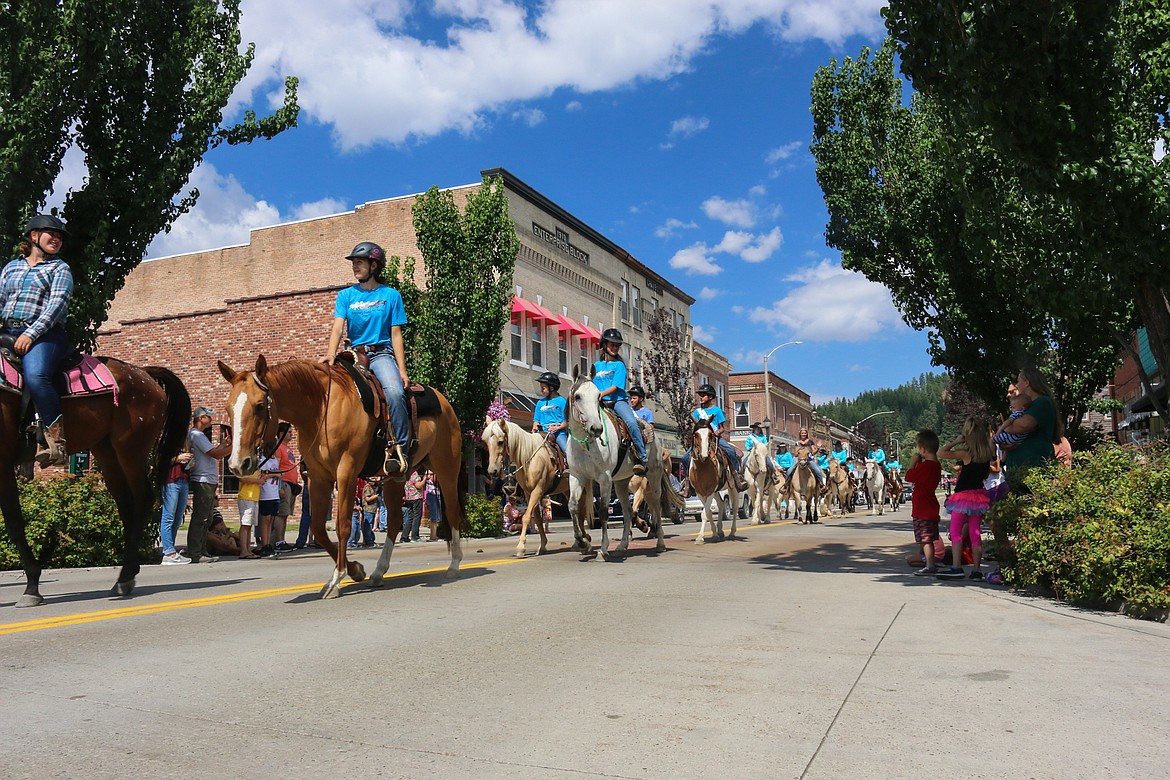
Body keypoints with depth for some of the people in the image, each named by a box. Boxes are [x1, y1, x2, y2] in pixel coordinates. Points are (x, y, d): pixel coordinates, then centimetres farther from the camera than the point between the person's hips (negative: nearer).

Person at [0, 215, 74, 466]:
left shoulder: (60, 269, 10)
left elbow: (57, 304, -4)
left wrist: (30, 334, -16)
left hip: (44, 334, -6)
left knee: (35, 376, -33)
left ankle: (55, 439, -30)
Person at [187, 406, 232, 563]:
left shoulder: (199, 434, 21)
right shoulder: (196, 435, -11)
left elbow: (211, 453, 20)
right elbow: (216, 454, -18)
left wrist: (222, 444, 16)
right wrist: (234, 445, -11)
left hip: (208, 482, 11)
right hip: (203, 481, -11)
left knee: (205, 519, 13)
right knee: (199, 519, -9)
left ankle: (202, 552, 17)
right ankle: (195, 554, -8)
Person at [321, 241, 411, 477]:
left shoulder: (391, 295, 7)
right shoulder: (346, 295, 13)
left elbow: (396, 335, 3)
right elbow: (338, 327, -1)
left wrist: (402, 371, -6)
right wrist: (331, 354, -21)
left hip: (381, 354, -3)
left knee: (395, 391, -31)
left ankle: (400, 450, -27)